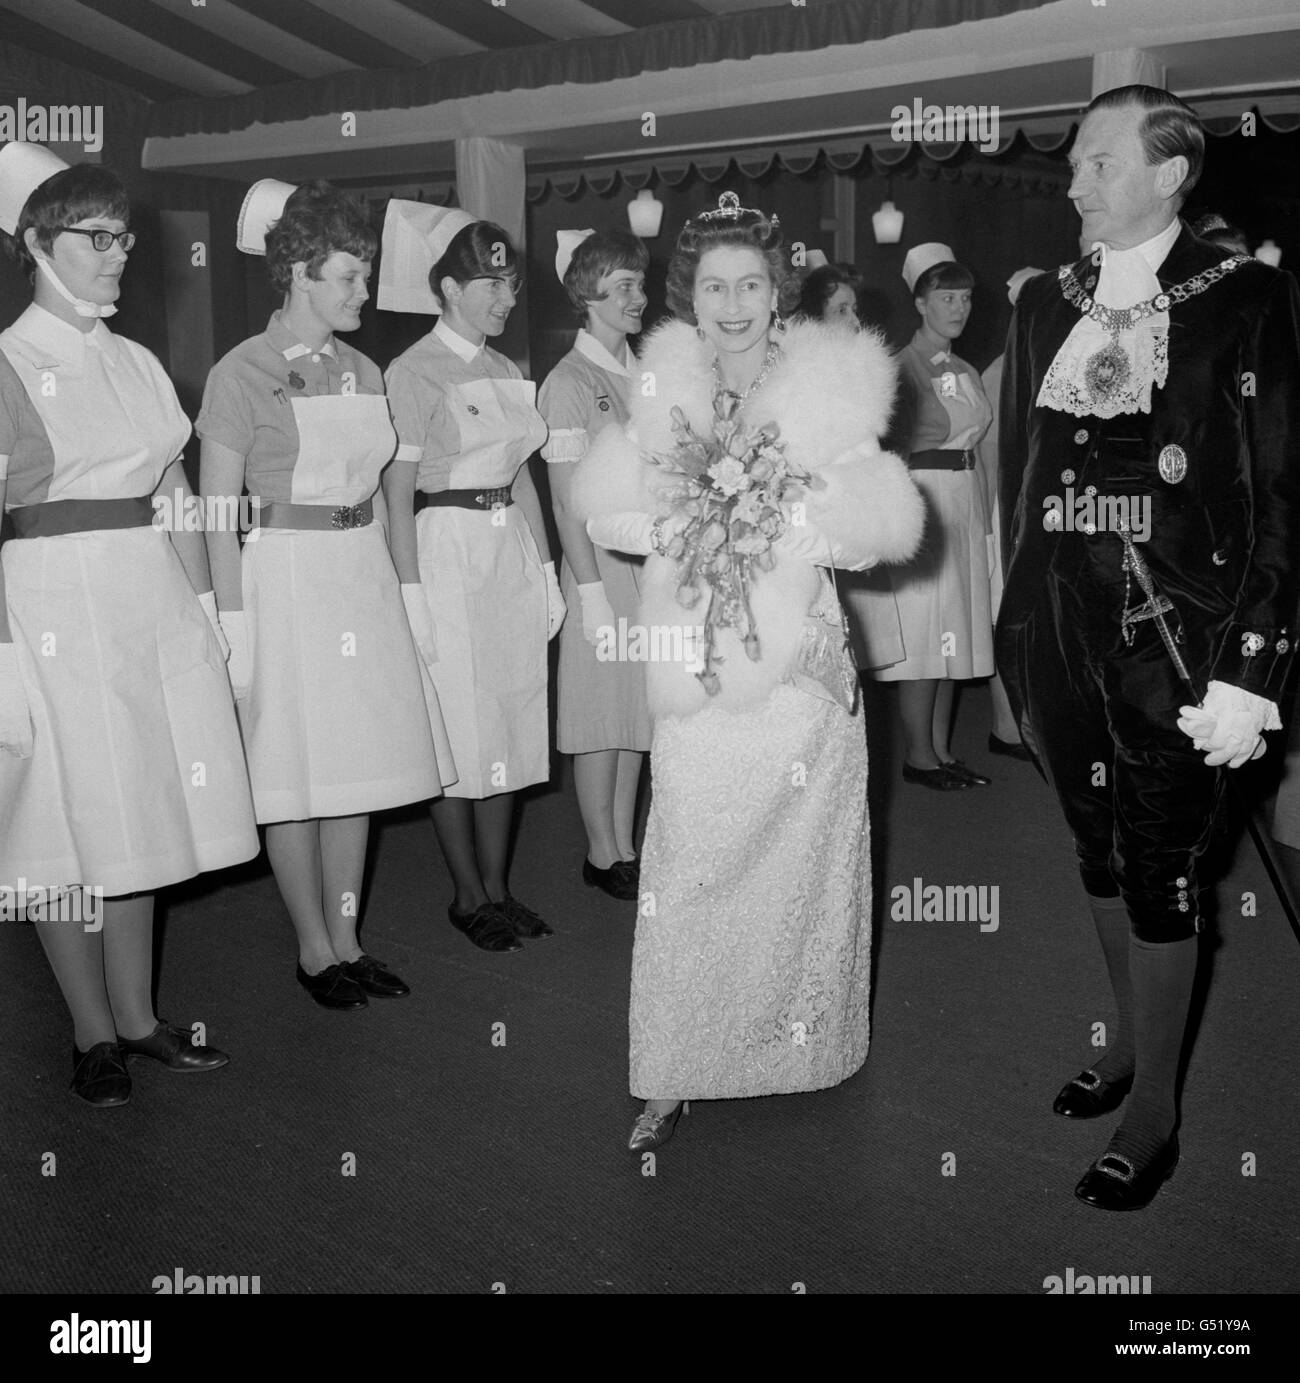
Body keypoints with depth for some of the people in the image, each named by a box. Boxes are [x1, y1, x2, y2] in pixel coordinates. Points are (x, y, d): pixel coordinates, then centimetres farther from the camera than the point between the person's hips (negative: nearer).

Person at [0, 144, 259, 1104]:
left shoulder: (137, 363, 13)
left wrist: (204, 603, 7)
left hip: (155, 607, 6)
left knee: (141, 814, 11)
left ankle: (137, 1015, 24)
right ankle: (93, 1034, 18)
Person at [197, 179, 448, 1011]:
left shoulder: (364, 372, 11)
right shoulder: (244, 374, -7)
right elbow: (217, 510, -8)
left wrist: (396, 587, 10)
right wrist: (235, 619, -13)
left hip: (365, 577, 6)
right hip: (284, 576, -6)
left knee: (357, 764, 9)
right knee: (296, 772, 3)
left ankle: (348, 937, 22)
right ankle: (314, 950, 17)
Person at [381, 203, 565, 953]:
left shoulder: (507, 371, 12)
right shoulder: (413, 372, -8)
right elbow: (397, 494, -11)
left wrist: (546, 567, 12)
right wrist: (411, 592, -15)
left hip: (512, 550, 7)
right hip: (448, 548, -7)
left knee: (512, 722, 10)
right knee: (460, 728, 1)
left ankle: (499, 886, 22)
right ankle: (469, 896, 15)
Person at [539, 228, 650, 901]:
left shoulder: (643, 374, 11)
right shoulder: (570, 382, -9)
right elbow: (567, 500, -12)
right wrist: (592, 590, -16)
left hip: (656, 555, 7)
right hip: (602, 559, -7)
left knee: (640, 710, 11)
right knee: (603, 713, 2)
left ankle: (625, 846, 22)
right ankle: (602, 854, 15)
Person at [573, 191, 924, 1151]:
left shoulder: (825, 388, -2)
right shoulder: (667, 388, 6)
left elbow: (888, 522, -6)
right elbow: (610, 506, 5)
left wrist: (784, 530, -14)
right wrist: (685, 526, -9)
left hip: (798, 664, -2)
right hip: (695, 669, 2)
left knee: (796, 863, 8)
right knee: (686, 872, 1)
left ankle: (802, 1046, 28)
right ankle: (675, 1078, 12)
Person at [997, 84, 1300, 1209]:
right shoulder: (1045, 303, 9)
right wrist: (1020, 629, 8)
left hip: (1174, 633, -5)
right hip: (1057, 629, 5)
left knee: (1162, 865, 5)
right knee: (1100, 849, 17)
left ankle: (1156, 1107, 22)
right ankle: (1133, 1040, 39)